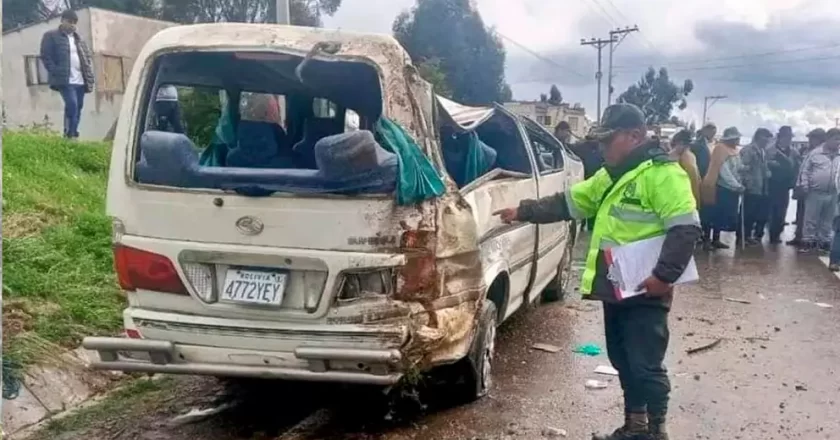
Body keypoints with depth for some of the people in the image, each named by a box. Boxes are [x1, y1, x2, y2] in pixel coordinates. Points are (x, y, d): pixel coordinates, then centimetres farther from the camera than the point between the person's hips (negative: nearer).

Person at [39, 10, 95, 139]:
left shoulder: (79, 39, 22)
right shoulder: (51, 36, 4)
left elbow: (88, 58, 21)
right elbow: (46, 57, -3)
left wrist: (90, 78, 9)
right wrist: (56, 74, -12)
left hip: (80, 80, 6)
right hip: (65, 80, -6)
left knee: (78, 107, 6)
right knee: (72, 104, -20)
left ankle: (73, 134, 16)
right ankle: (69, 135, -15)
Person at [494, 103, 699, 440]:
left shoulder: (663, 174, -14)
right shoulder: (610, 176, 15)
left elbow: (686, 229, -20)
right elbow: (567, 203, 19)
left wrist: (664, 274, -24)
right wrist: (523, 212, 13)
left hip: (644, 292, -9)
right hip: (614, 289, 9)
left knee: (646, 366, -2)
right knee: (623, 362, 17)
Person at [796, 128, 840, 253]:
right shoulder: (815, 153, -3)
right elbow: (804, 170, -2)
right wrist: (804, 186, -8)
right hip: (815, 192, -4)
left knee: (827, 220, 12)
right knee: (811, 219, 2)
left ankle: (824, 241, 23)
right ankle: (808, 241, 10)